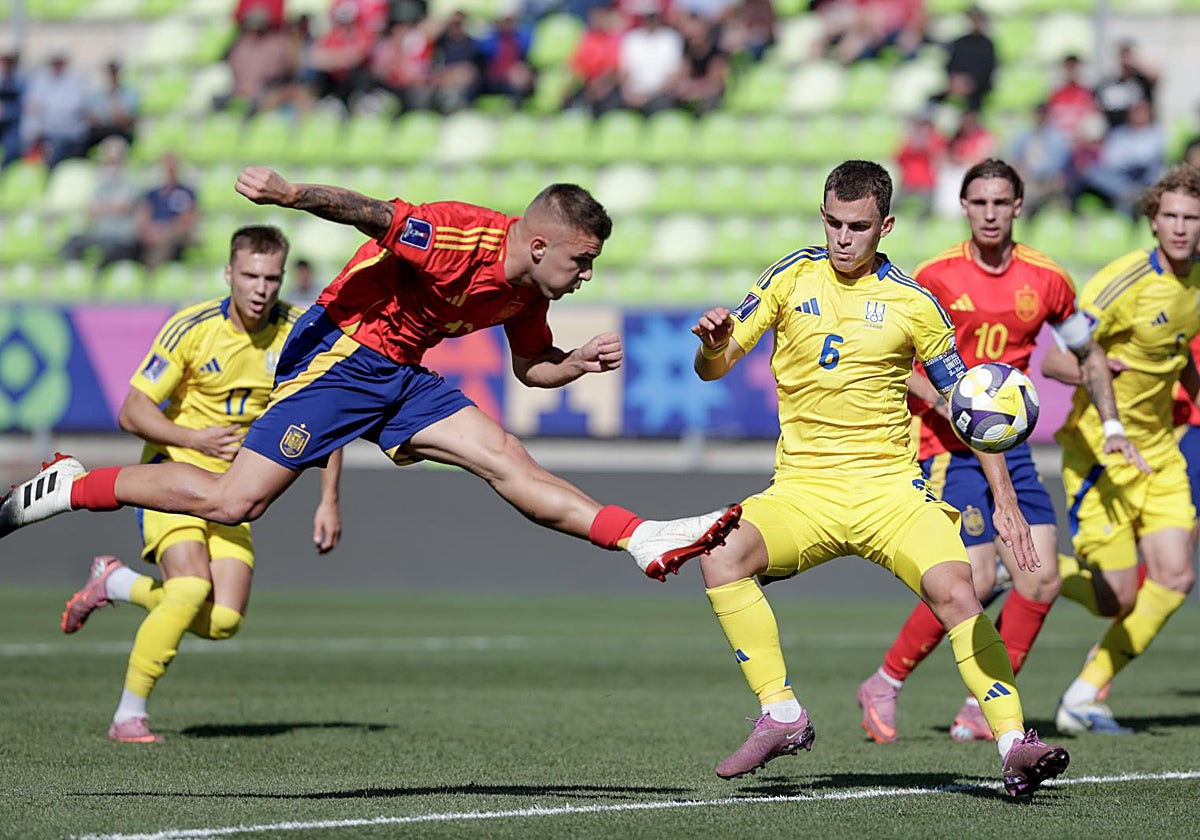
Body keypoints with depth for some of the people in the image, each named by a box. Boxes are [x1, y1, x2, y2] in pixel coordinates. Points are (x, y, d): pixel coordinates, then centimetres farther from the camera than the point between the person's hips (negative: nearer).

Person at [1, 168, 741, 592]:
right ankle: (71, 488, -1)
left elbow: (531, 366, 21)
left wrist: (580, 362, 1)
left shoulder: (528, 292, 5)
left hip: (401, 377, 8)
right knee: (233, 502, -13)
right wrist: (294, 194, -49)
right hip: (341, 353, -8)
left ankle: (645, 541, -6)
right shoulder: (459, 238, -23)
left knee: (511, 464, -4)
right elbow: (374, 214, -33)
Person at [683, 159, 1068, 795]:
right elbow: (713, 369, 5)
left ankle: (1014, 745, -25)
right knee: (720, 556, -27)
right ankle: (782, 717, -19)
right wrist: (713, 344, -20)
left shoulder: (912, 304, 2)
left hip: (889, 486, -1)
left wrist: (1004, 500, 2)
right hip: (802, 487, 1)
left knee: (954, 590, -26)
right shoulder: (793, 278, 6)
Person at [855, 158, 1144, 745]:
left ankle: (983, 709, 6)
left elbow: (1088, 353, 18)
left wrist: (1112, 425, 9)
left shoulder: (1046, 279, 4)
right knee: (974, 581, -16)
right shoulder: (936, 277, -8)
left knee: (1041, 580, -5)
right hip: (948, 447, -5)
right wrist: (945, 399, -21)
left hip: (1009, 447, 5)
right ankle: (884, 686, 3)